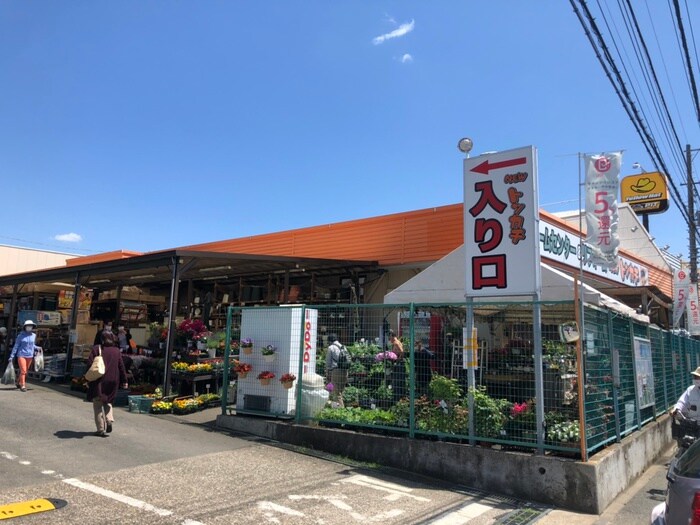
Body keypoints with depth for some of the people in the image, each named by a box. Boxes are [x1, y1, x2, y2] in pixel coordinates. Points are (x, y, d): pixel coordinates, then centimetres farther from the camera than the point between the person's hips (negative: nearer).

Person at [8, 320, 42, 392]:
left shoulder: (34, 335, 5)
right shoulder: (21, 335, -4)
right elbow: (16, 346, -2)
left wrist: (37, 348, 1)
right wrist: (11, 356, -4)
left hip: (30, 356, 4)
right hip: (21, 355, -4)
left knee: (25, 371, 12)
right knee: (23, 371, -12)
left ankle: (18, 383, 34)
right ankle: (23, 386, -5)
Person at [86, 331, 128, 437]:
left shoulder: (96, 349, -5)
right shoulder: (117, 351, 4)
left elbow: (90, 364, -8)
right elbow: (121, 367, 5)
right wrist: (124, 381, 11)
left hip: (98, 381, -3)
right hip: (112, 381, 3)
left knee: (98, 404, 6)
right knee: (108, 401, 23)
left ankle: (101, 429, 4)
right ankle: (109, 420, 2)